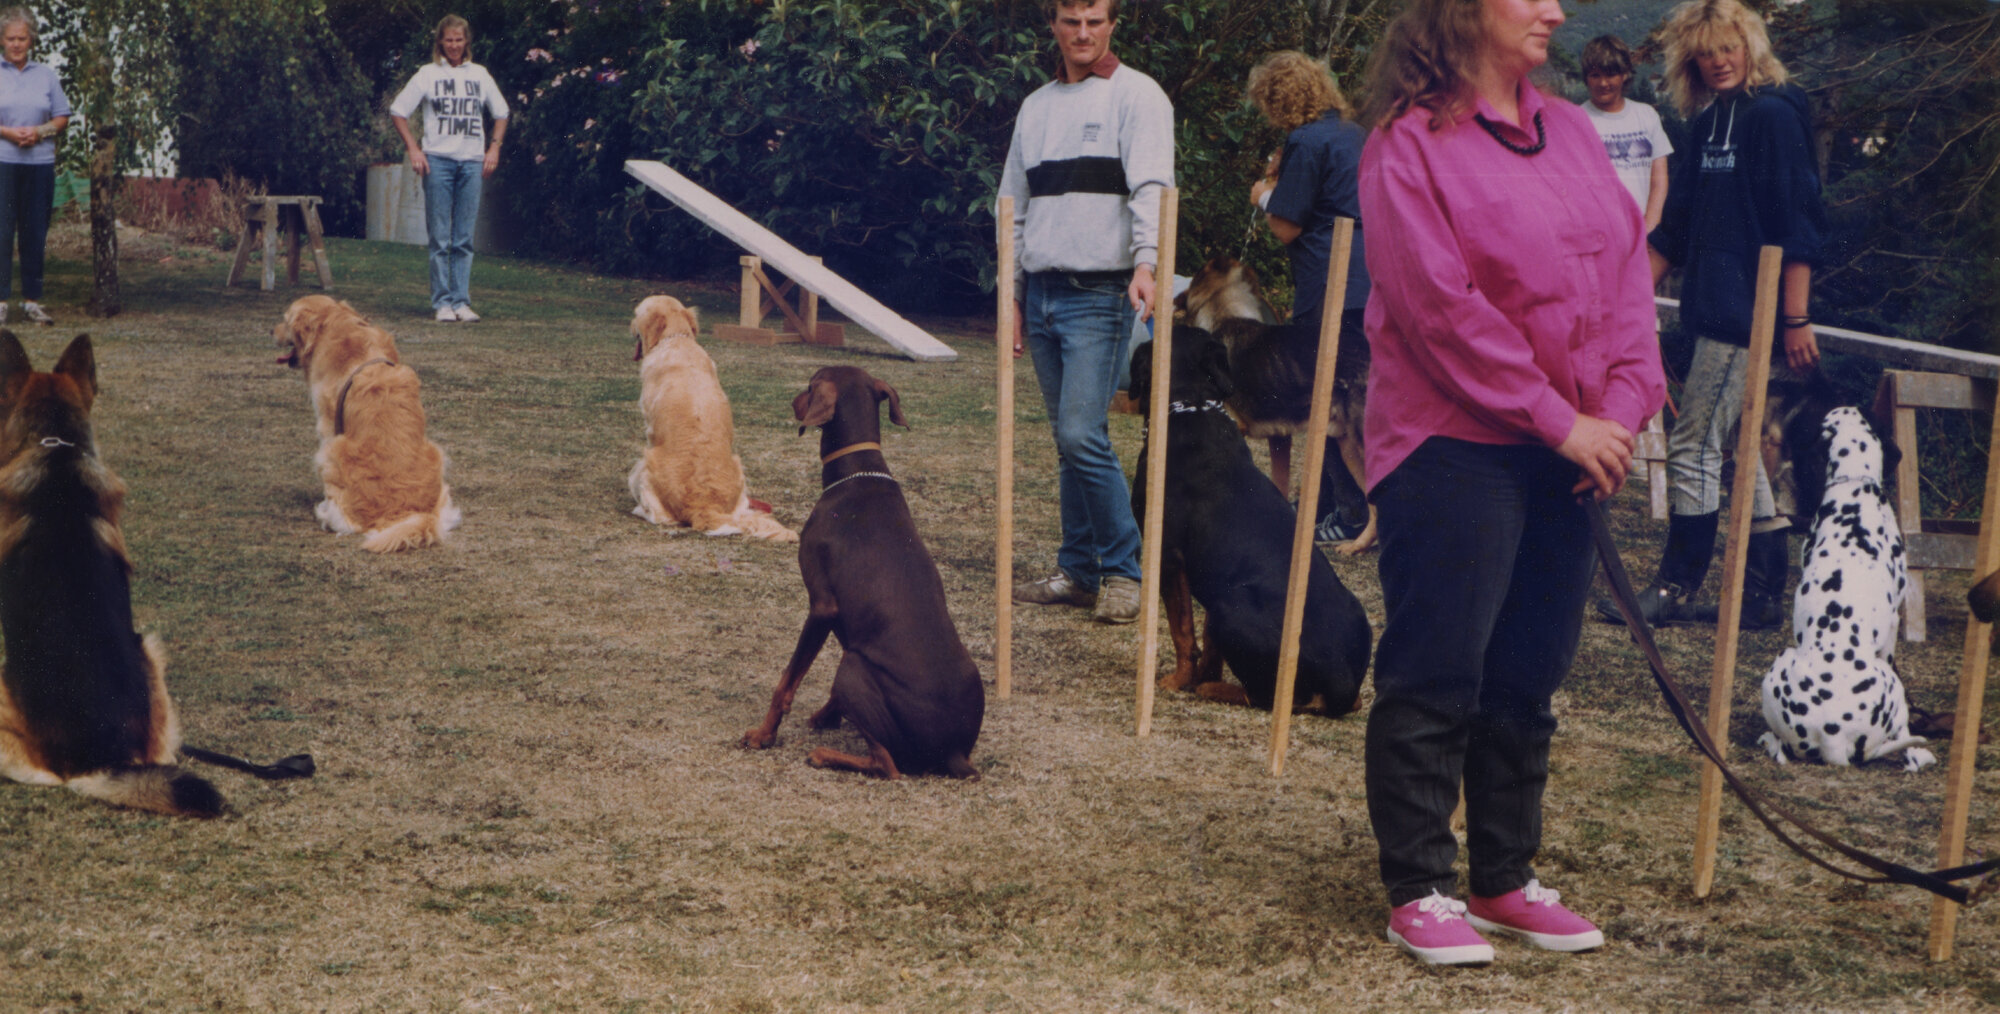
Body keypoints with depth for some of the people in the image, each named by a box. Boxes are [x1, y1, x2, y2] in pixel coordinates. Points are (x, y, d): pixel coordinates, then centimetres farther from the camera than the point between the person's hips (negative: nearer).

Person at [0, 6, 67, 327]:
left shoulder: (46, 75, 11)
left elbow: (62, 117, 11)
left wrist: (41, 131, -8)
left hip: (40, 163, 2)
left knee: (36, 234, 4)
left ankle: (32, 300, 11)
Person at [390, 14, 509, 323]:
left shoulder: (479, 75, 13)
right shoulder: (428, 74, 5)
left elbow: (501, 113, 22)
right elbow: (398, 111, 5)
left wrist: (494, 147, 9)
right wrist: (413, 149, -4)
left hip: (472, 162, 2)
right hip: (438, 161, -2)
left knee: (464, 239, 3)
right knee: (440, 238, -2)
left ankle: (461, 301, 5)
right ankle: (443, 302, 1)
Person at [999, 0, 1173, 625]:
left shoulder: (1136, 95, -3)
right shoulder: (1035, 107, 17)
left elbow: (1150, 187, -17)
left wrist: (1146, 261, -32)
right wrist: (1013, 293, 14)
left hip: (1100, 295, -6)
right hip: (1042, 293, 6)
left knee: (1082, 434, -15)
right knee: (1069, 441, 9)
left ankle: (1123, 571, -3)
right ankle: (1078, 573, 16)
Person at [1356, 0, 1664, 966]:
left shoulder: (1570, 130, 12)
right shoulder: (1410, 144, -8)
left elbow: (1628, 269, 9)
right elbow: (1443, 312, -15)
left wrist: (1624, 404, -5)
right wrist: (1557, 418, -14)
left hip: (1568, 447, 7)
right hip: (1451, 444, -6)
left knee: (1529, 674, 12)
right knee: (1435, 676, -1)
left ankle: (1504, 879, 23)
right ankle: (1417, 892, 10)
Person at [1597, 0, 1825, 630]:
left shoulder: (1773, 116, -9)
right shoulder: (1707, 124, 16)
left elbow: (1798, 224, -14)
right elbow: (1677, 227, 21)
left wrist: (1795, 318, -18)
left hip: (1747, 311, -9)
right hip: (1715, 307, 9)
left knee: (1693, 445, -6)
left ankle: (1676, 589, 2)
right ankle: (1765, 595, 16)